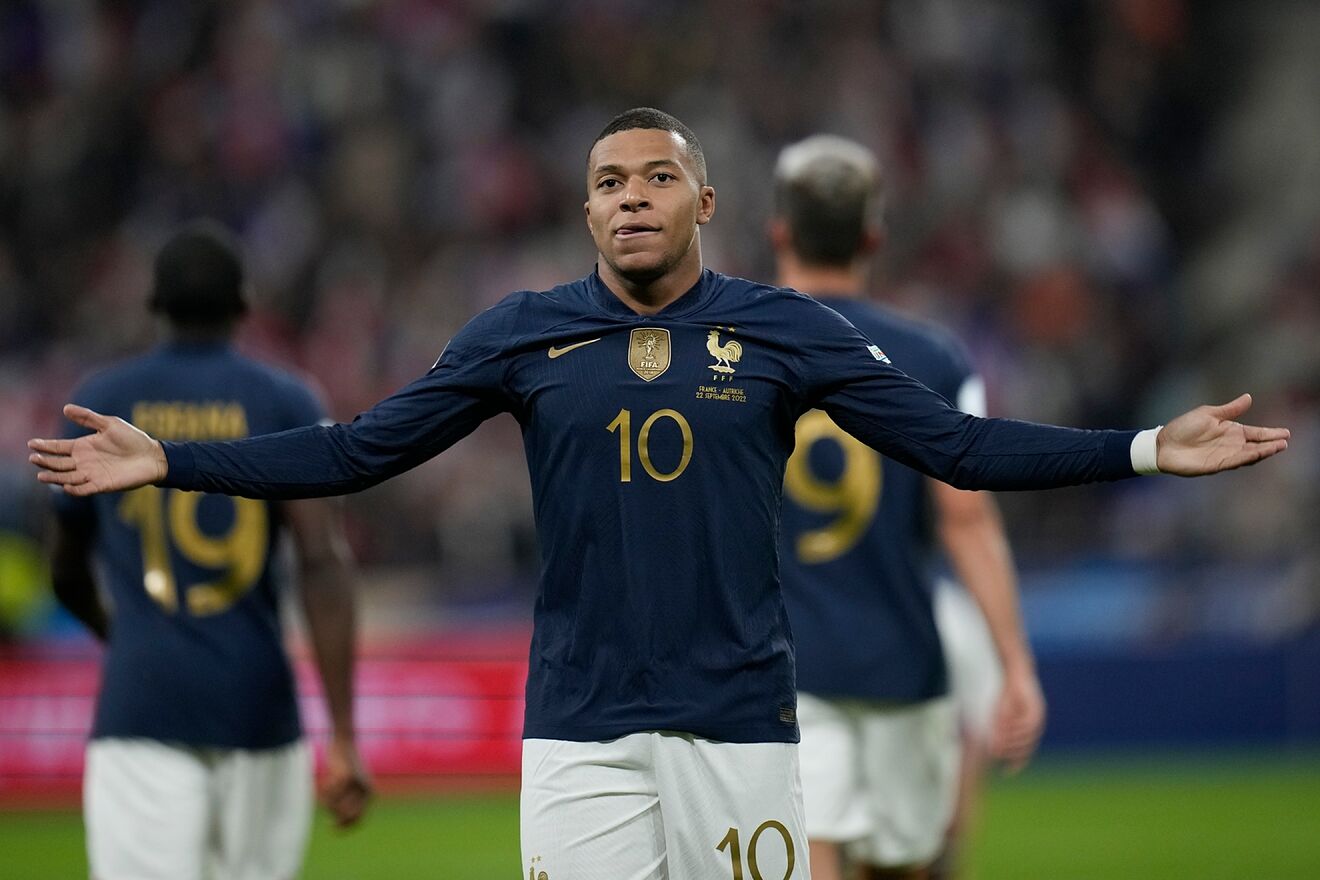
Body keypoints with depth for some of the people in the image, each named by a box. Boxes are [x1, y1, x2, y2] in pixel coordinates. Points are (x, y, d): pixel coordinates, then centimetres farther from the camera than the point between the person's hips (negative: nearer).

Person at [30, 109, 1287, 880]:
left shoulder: (783, 331, 4)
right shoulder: (524, 334, 5)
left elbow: (959, 445, 1)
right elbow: (355, 451, 6)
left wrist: (1148, 451, -8)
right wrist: (165, 463, -2)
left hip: (740, 721, 0)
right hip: (580, 726, 0)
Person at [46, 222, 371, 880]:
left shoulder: (97, 404, 8)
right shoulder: (285, 405, 3)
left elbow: (66, 575, 19)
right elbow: (323, 561, -9)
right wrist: (344, 738, -12)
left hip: (140, 702, 0)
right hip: (258, 700, 1)